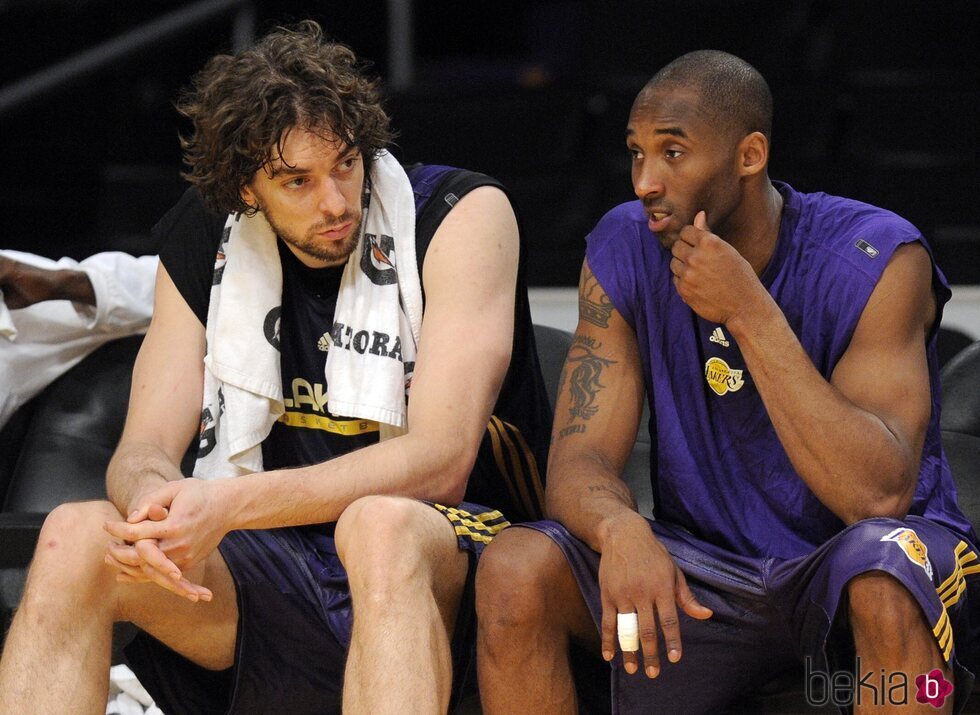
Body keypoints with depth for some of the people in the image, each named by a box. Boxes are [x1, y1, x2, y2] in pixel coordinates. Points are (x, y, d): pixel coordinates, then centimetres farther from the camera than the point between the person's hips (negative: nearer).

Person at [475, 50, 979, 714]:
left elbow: (879, 495, -27)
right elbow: (579, 459, -9)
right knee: (514, 574, -23)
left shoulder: (875, 256, -16)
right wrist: (620, 528, -34)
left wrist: (750, 316, -29)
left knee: (885, 578, -39)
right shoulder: (625, 249, -4)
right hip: (708, 565, 4)